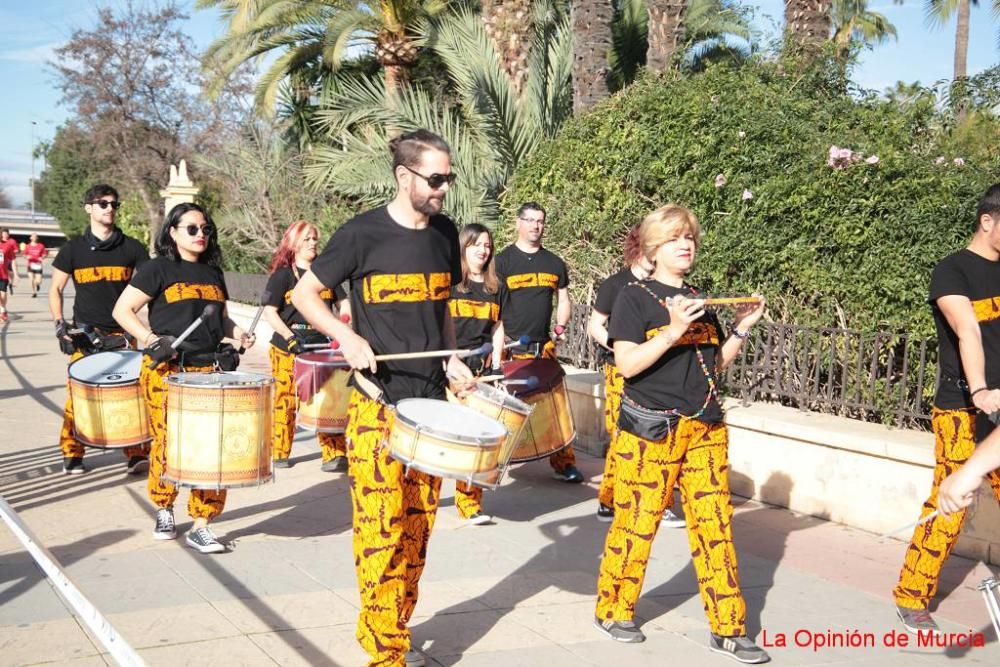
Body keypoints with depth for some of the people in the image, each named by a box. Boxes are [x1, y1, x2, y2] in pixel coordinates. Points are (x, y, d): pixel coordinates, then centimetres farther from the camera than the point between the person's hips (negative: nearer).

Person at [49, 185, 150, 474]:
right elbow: (55, 290, 9)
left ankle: (137, 454, 3)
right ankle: (71, 455, 12)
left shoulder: (131, 248, 5)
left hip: (122, 334, 1)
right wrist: (59, 323, -4)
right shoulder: (73, 249, 4)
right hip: (85, 335, 0)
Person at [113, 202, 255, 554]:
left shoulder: (213, 272, 17)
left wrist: (237, 333, 6)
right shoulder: (157, 269, 1)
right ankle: (164, 510, 26)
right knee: (168, 444, 1)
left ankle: (201, 526, 3)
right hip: (167, 372, -4)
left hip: (211, 371, 4)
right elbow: (123, 310, -2)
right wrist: (151, 339, -16)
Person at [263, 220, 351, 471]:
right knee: (286, 401, 4)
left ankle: (335, 454, -2)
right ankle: (279, 453, 19)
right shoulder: (282, 275, -1)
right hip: (288, 349, -3)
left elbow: (343, 303, 18)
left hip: (322, 347, 3)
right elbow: (269, 311, -7)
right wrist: (290, 338, -17)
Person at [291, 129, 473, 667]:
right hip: (378, 405, -6)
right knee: (381, 529, -5)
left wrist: (452, 360, 5)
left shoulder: (444, 233, 8)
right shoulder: (363, 233, -9)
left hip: (432, 402, 6)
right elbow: (304, 293, -2)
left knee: (417, 526, 11)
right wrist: (347, 337, -15)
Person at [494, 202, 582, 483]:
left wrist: (560, 327, 4)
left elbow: (563, 300, 21)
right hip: (510, 349, -4)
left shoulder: (554, 263, 14)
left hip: (544, 347, 4)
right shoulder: (503, 261, 1)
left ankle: (564, 463, 7)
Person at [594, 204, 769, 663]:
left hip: (705, 430, 6)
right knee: (635, 525, 1)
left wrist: (741, 329, 7)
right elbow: (627, 364, -15)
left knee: (715, 524, 4)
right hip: (650, 430, -5)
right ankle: (613, 611, 21)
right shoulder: (635, 297, -4)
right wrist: (673, 331, -23)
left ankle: (727, 628, 11)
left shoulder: (699, 301, 15)